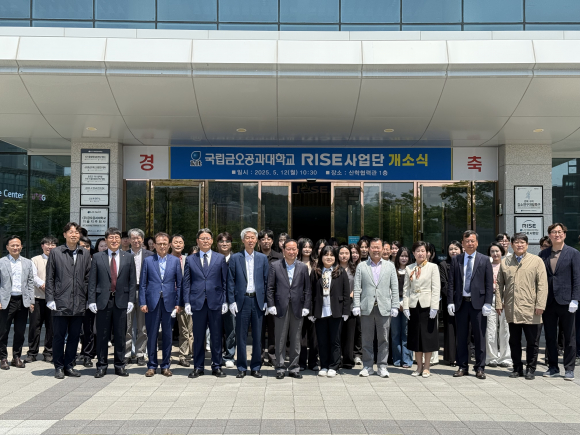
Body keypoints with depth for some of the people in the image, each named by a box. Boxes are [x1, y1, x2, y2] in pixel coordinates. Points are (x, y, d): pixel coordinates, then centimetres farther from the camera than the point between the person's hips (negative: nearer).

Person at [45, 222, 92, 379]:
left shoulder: (85, 254, 9)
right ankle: (59, 367, 16)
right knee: (59, 336, 4)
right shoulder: (55, 253, 3)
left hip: (79, 304, 3)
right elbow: (49, 278, 2)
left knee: (74, 336, 9)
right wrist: (50, 299, -5)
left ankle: (69, 366, 20)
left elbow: (88, 279, 10)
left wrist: (88, 300, 4)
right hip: (60, 303, -2)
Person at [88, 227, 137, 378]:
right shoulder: (97, 257, 6)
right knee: (102, 336, 5)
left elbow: (132, 281, 5)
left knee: (120, 335, 6)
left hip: (121, 301, 0)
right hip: (103, 301, 0)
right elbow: (92, 281, 4)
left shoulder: (129, 257, 7)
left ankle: (120, 365, 16)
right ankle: (102, 366, 16)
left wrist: (131, 300, -3)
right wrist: (92, 301, -4)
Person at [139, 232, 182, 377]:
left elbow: (179, 283, 6)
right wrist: (142, 303, -2)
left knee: (167, 335, 6)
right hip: (152, 303, 0)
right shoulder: (148, 261, 6)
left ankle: (166, 365, 17)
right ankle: (152, 365, 16)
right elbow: (142, 284, 6)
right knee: (152, 335, 4)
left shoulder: (175, 261, 6)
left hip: (169, 303, 0)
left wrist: (178, 303, 0)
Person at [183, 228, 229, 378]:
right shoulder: (190, 259, 8)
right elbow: (186, 282, 7)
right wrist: (187, 302, -1)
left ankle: (216, 367, 16)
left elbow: (225, 281, 6)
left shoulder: (220, 258, 7)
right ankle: (198, 367, 16)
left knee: (216, 336, 5)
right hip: (197, 302, 0)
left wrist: (225, 301, 0)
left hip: (215, 302, 0)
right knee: (198, 336, 6)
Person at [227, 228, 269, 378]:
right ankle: (242, 367, 14)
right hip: (242, 300, -1)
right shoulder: (235, 258, 3)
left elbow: (267, 280, 7)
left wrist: (266, 301, 0)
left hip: (258, 300, 1)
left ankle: (256, 367, 16)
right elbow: (231, 281, 2)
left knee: (257, 336, 6)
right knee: (241, 336, 3)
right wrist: (231, 301, -4)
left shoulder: (263, 258, 7)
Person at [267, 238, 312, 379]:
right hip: (281, 308, -2)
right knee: (280, 340, 3)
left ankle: (294, 368, 17)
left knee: (296, 340, 7)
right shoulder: (274, 266, 3)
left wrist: (306, 307, 0)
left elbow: (307, 289, 8)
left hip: (297, 309, 2)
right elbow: (270, 288, 2)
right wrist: (271, 306, -5)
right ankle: (280, 368, 13)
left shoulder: (303, 267, 8)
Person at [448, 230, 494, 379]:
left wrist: (488, 303, -7)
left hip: (478, 303, -2)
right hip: (460, 303, 2)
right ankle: (462, 366, 17)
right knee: (461, 336, 7)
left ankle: (480, 367, 13)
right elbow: (451, 283, 6)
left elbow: (489, 283, 1)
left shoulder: (485, 260, 4)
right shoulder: (455, 260, 8)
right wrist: (450, 302, -2)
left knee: (479, 336, 3)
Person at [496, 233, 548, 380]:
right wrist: (499, 303, 5)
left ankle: (530, 369, 17)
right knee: (514, 341, 10)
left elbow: (542, 285, -2)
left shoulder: (536, 261, 3)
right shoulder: (505, 262, 11)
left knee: (532, 342, 5)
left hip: (530, 310, -2)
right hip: (511, 310, 3)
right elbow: (499, 284, 12)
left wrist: (540, 305, -9)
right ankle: (517, 368, 20)